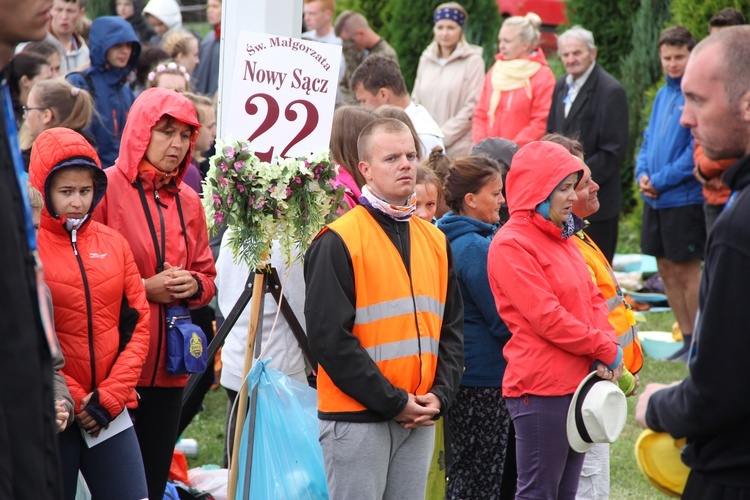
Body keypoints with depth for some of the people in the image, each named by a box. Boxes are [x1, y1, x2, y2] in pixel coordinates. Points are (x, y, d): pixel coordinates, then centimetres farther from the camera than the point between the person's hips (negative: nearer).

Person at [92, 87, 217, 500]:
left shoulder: (188, 202, 13)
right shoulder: (106, 188, -6)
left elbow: (208, 277, 21)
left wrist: (194, 286, -2)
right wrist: (144, 288, -13)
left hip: (168, 368, 6)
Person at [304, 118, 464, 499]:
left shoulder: (435, 241, 13)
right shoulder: (338, 242, -7)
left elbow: (452, 328, 16)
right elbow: (329, 336, -13)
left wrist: (440, 395, -1)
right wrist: (392, 401, -14)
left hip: (419, 420, 6)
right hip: (357, 417, -6)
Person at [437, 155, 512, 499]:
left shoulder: (451, 240, 10)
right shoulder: (477, 248, -18)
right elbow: (502, 321, -17)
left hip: (460, 376, 9)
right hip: (485, 376, -9)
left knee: (462, 470, 17)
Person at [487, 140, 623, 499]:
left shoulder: (561, 238, 15)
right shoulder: (511, 244, -14)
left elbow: (593, 298, 14)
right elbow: (546, 316, -19)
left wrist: (607, 346, -5)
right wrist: (606, 350, -11)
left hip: (577, 381, 9)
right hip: (540, 386, -9)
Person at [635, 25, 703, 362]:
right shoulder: (663, 94, 12)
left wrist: (661, 181, -15)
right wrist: (643, 173, -2)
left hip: (686, 198, -8)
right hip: (655, 199, 8)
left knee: (687, 270, -3)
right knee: (666, 269, 12)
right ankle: (687, 338, 21)